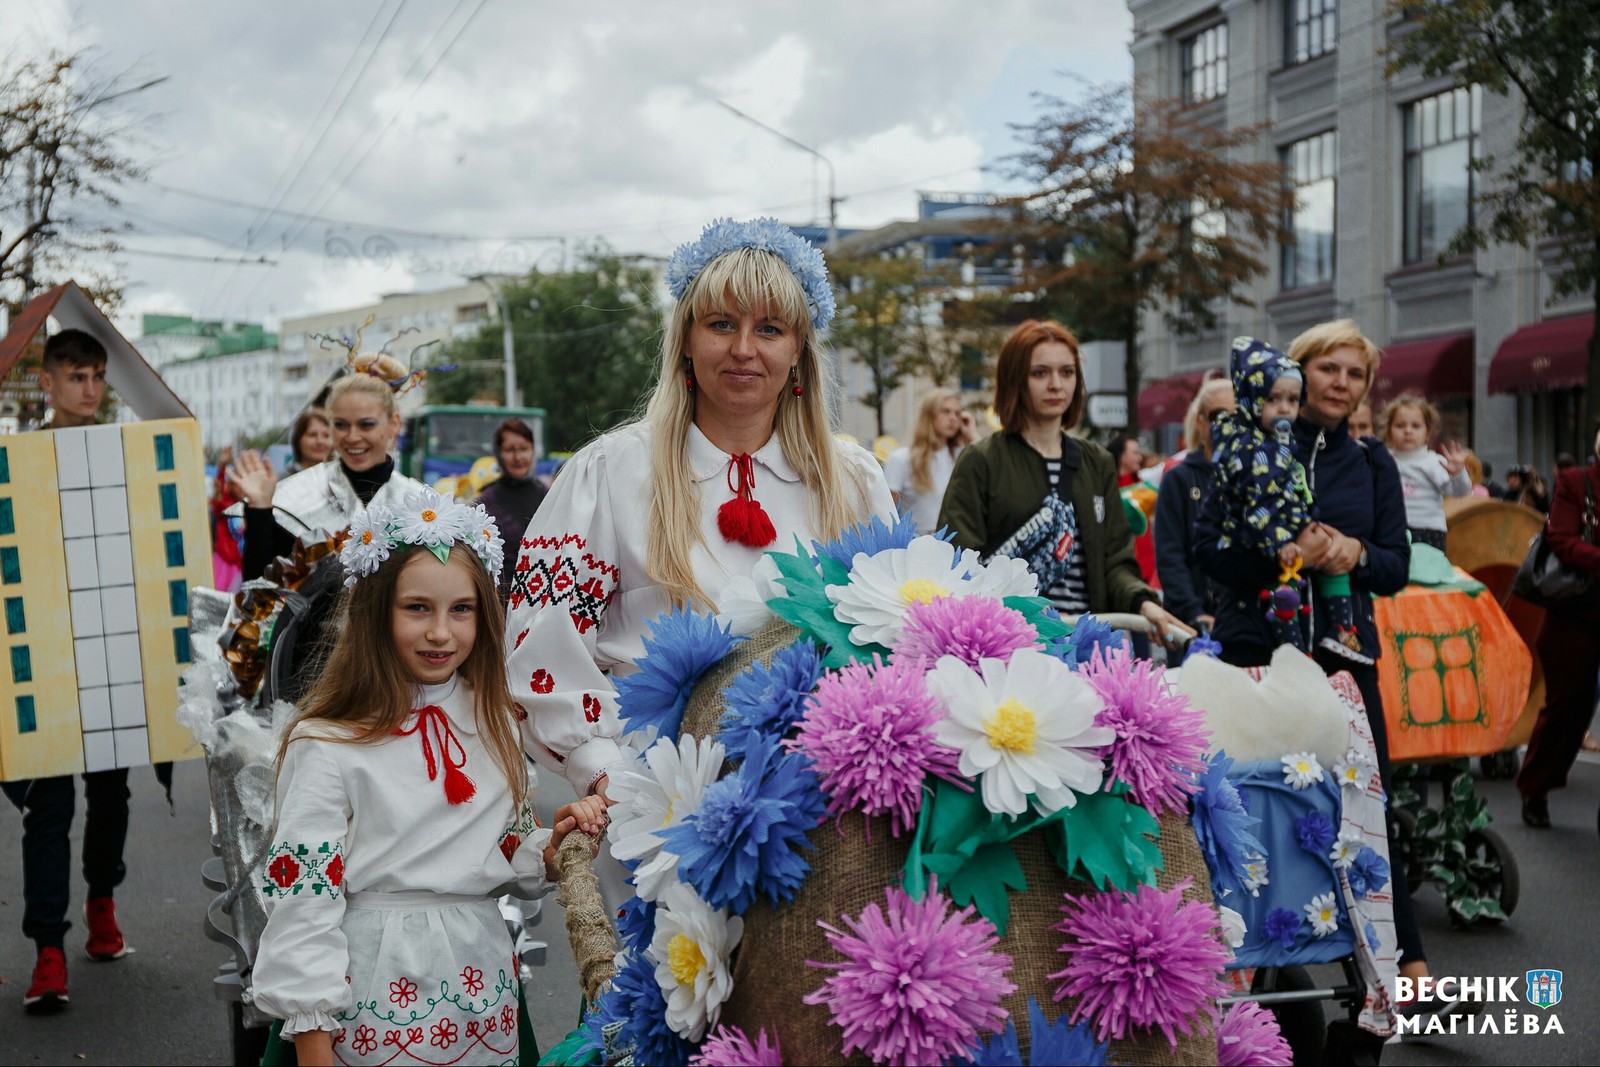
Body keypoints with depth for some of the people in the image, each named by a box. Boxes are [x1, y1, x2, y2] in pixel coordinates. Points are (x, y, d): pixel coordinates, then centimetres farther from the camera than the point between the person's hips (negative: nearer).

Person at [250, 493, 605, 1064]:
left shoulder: (495, 723, 4)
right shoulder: (328, 743, -13)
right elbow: (303, 895, -12)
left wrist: (550, 849, -7)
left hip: (483, 983, 5)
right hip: (379, 990, -5)